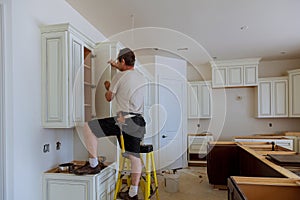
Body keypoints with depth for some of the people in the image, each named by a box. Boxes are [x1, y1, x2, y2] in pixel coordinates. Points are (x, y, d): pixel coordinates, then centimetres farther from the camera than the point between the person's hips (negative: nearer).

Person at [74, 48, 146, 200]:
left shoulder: (119, 76, -3)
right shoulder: (141, 77, 18)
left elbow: (109, 98, 8)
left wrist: (107, 87, 29)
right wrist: (117, 67, 50)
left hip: (124, 120, -8)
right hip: (139, 123, 8)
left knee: (88, 127, 1)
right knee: (134, 156, 12)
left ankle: (94, 164, 6)